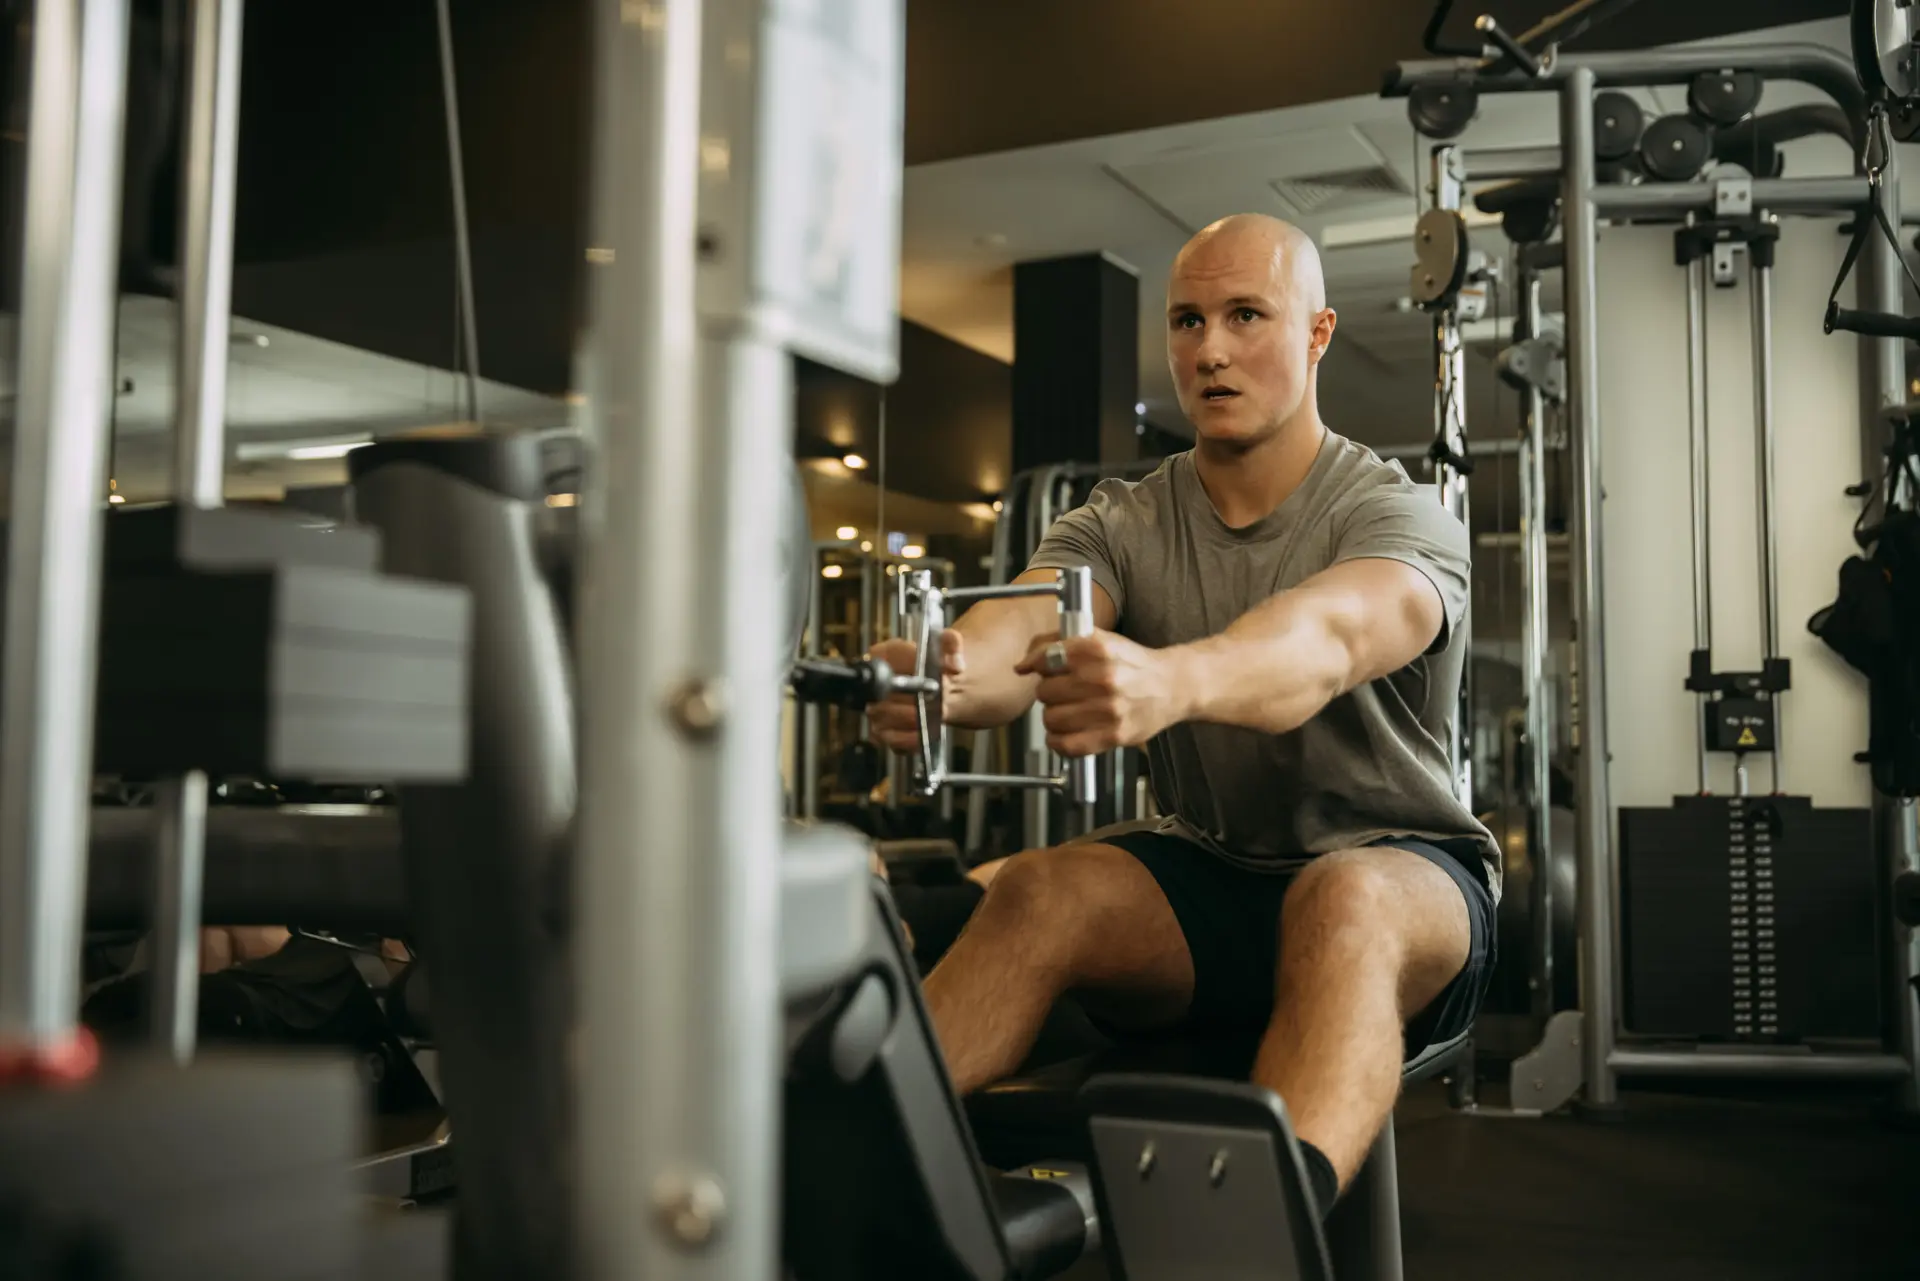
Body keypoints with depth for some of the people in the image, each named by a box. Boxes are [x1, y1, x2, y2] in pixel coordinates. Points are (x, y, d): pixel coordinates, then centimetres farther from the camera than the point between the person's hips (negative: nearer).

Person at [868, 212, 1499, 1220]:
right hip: (1208, 881, 4)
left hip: (1405, 879, -3)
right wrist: (944, 674, -47)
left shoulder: (1397, 518, -10)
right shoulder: (1121, 527, 1)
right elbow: (1025, 627, -22)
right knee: (1039, 893, -27)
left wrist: (1171, 680, -57)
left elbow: (1323, 640, -34)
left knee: (1343, 899, -38)